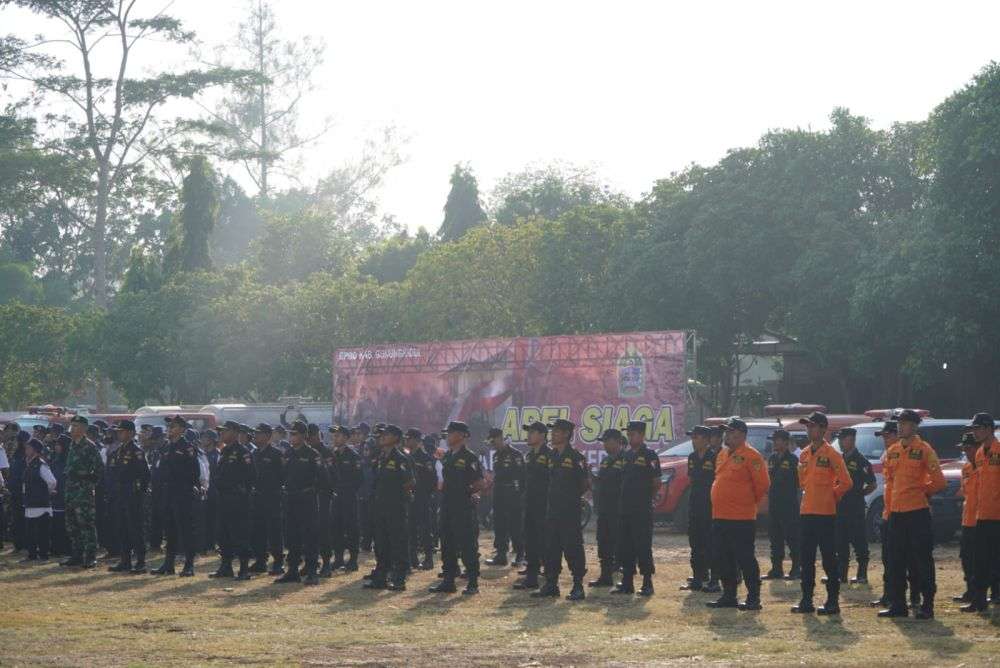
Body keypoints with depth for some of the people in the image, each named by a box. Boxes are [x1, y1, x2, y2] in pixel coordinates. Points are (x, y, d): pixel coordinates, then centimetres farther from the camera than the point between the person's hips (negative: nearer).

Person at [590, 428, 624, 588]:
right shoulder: (605, 460, 17)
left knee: (619, 543, -7)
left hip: (619, 510, -8)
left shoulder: (625, 460, -9)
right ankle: (605, 576, 15)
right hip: (604, 510, 8)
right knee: (604, 543, 9)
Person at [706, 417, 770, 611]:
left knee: (745, 558, -6)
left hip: (741, 519, -9)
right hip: (720, 516, 9)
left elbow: (763, 484, -12)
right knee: (723, 558, 12)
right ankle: (728, 596, 20)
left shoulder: (751, 456, -10)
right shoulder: (722, 455, 16)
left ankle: (753, 598, 0)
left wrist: (751, 502, -2)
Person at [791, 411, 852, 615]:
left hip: (825, 514, -7)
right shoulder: (804, 454, 13)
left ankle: (833, 601, 1)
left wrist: (831, 497, 0)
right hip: (806, 513, 7)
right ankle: (806, 600, 15)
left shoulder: (831, 454, -9)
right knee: (806, 559, 10)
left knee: (829, 559, -3)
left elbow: (846, 482, -10)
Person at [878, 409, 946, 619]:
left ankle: (927, 606, 2)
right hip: (896, 512, 7)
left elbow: (938, 481, -7)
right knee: (896, 560, 9)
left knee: (922, 560, -3)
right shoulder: (892, 451, 12)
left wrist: (921, 492, 2)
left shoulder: (924, 450, -7)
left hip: (918, 511, -7)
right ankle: (897, 605, 16)